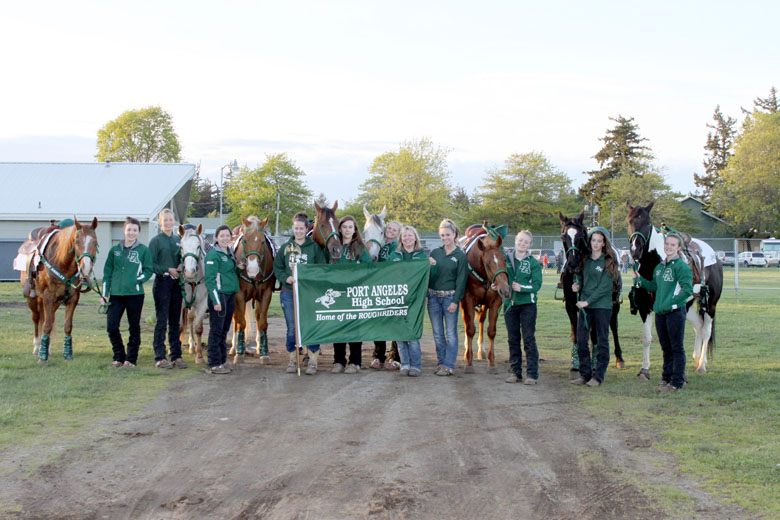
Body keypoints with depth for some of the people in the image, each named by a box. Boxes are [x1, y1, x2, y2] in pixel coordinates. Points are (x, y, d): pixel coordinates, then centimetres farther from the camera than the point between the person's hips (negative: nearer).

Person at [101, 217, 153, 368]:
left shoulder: (143, 250, 1)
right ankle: (119, 357, 13)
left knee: (134, 327, 6)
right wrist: (104, 294, 5)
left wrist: (136, 280, -14)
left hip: (135, 294, -2)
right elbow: (107, 272, 11)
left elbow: (148, 271, 0)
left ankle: (131, 359, 17)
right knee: (111, 326, -4)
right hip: (116, 294, 2)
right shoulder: (115, 250, 9)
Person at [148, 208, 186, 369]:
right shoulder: (156, 241, -3)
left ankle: (176, 355, 14)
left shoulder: (178, 240, 12)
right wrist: (168, 269, -18)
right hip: (162, 282, -5)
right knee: (162, 321, -3)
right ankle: (160, 357, 1)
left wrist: (181, 266, -2)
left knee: (175, 321, 9)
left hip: (176, 282, 5)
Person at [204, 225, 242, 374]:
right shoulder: (213, 255, -11)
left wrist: (238, 268, 4)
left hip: (231, 295, 8)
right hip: (219, 295, -8)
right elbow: (210, 279, -15)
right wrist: (216, 300, -20)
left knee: (224, 330, 13)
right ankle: (214, 364, 1)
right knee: (216, 330, -4)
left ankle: (222, 361, 21)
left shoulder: (230, 252, 14)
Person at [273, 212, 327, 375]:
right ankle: (292, 360, 19)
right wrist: (286, 278, -12)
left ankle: (313, 362, 9)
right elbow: (277, 268, 7)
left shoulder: (314, 247, 1)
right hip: (288, 293, 2)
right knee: (291, 329, 8)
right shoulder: (285, 247, 6)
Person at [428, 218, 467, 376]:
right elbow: (428, 275, 10)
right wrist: (430, 266, -11)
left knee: (451, 333, -1)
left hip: (449, 297, -4)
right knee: (437, 333, 9)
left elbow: (461, 280, -6)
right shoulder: (435, 253, 8)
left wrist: (455, 301, -11)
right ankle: (441, 362, 19)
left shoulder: (460, 256, -2)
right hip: (433, 296, 4)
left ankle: (449, 365, 3)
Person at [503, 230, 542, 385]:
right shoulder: (506, 259, 6)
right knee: (513, 339, 9)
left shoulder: (533, 262, -2)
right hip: (509, 303, 3)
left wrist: (522, 288, -22)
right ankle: (516, 372, 17)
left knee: (529, 339, -3)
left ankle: (532, 373, 2)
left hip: (527, 304, -3)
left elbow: (537, 284, -8)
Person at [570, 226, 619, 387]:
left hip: (602, 306, -5)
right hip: (585, 305, 5)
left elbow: (604, 287, -12)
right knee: (581, 340, 3)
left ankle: (598, 376, 9)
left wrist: (588, 301, -16)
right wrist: (577, 285, -4)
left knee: (602, 341, 3)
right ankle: (585, 374, 14)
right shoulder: (585, 259, 9)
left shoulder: (608, 262, -6)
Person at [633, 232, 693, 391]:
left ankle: (677, 381, 2)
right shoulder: (659, 267, 15)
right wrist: (639, 279, 9)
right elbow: (653, 287, 22)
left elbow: (688, 290, -17)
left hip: (675, 312, -7)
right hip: (660, 313, 7)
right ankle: (667, 378, 24)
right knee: (666, 348, 15)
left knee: (677, 348, -2)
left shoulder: (681, 266, -9)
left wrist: (670, 303, -21)